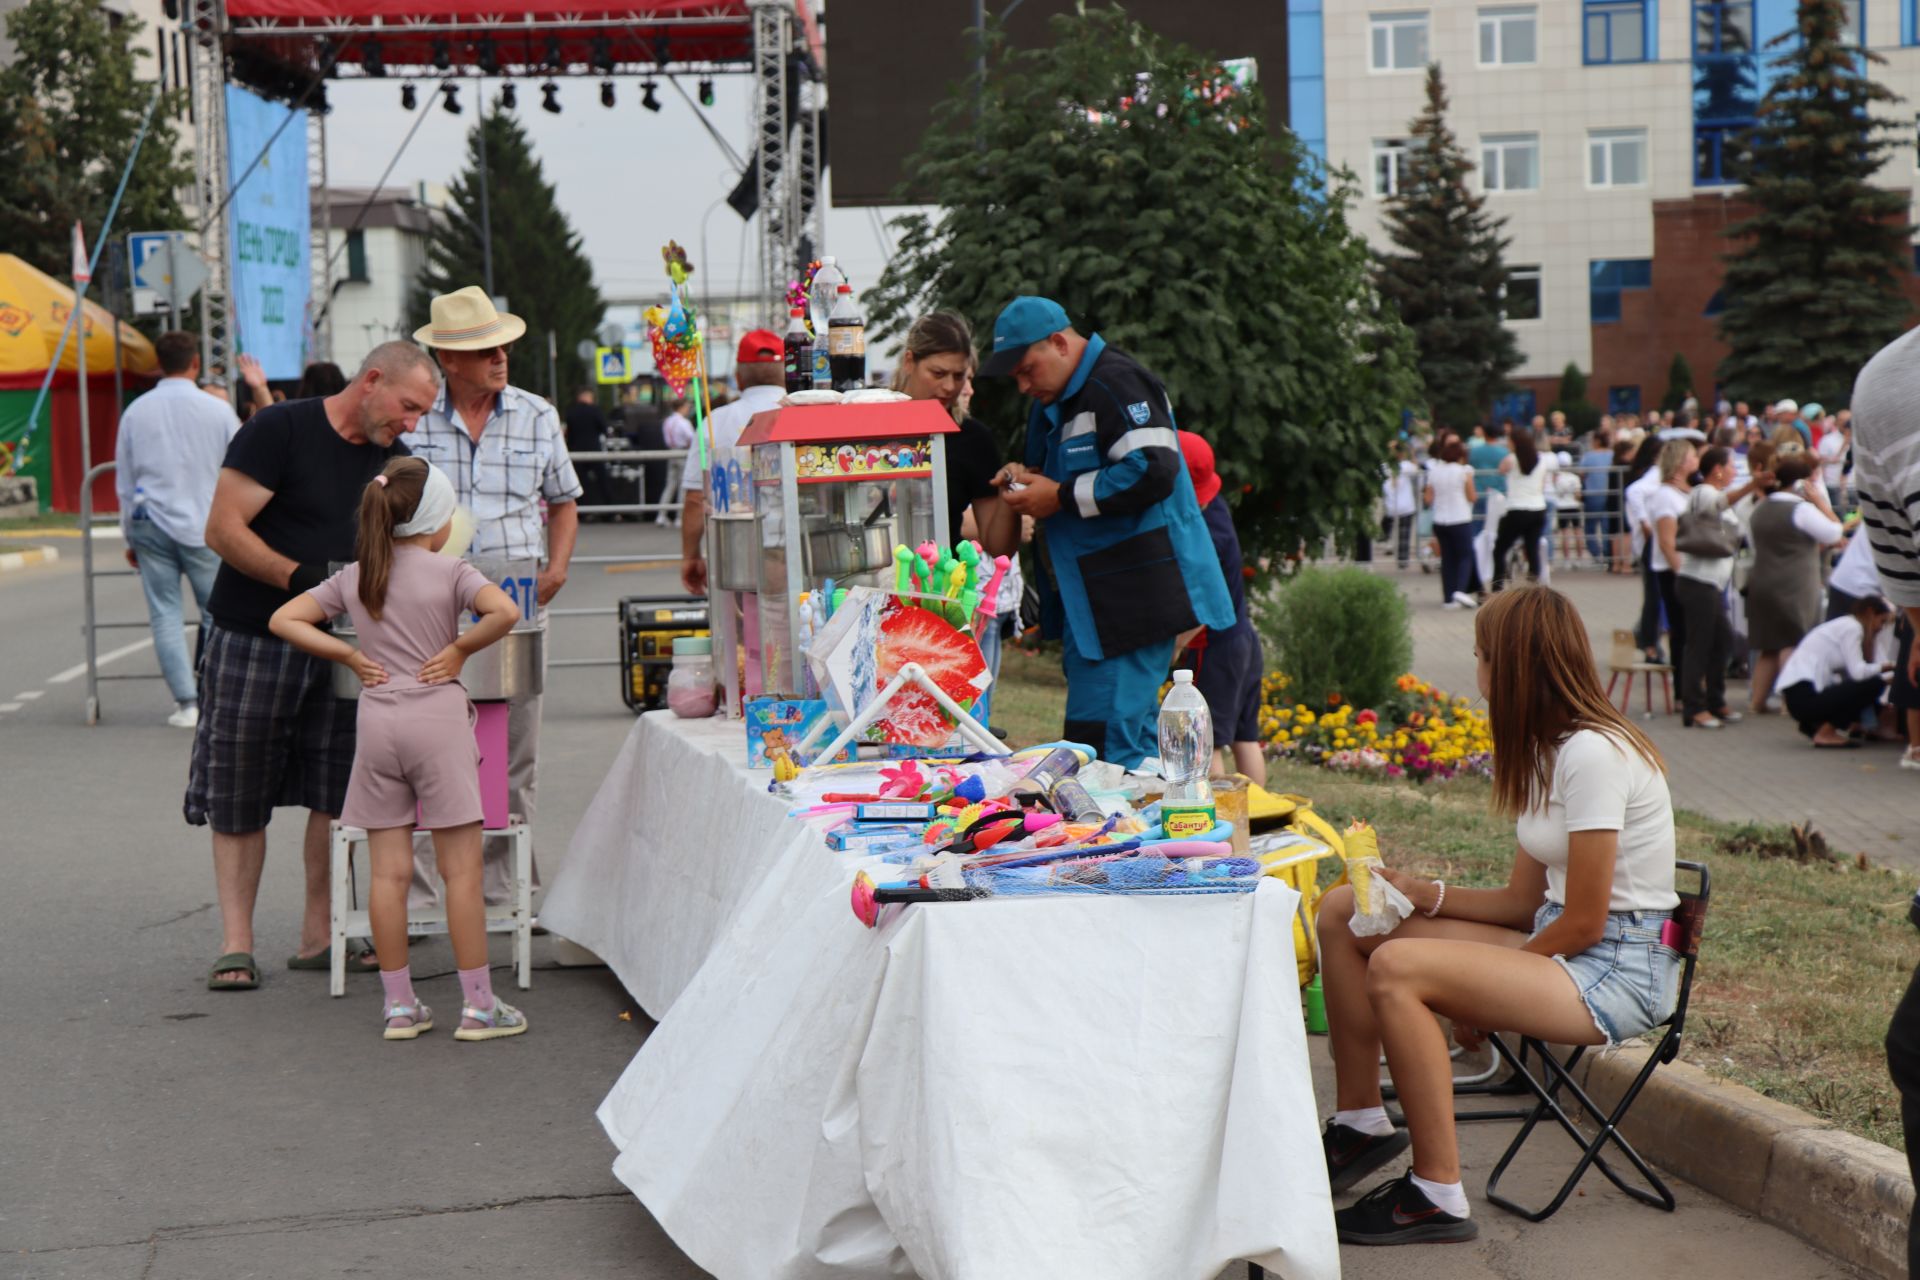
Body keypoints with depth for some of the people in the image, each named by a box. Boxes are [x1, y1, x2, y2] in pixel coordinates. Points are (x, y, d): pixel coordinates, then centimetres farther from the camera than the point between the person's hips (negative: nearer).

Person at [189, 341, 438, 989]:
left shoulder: (393, 458, 8)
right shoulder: (281, 429, -11)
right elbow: (223, 529, -15)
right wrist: (302, 578, -25)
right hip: (251, 642, -5)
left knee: (337, 793, 2)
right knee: (238, 800, 1)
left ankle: (318, 936, 11)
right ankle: (235, 942, 6)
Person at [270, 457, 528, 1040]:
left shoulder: (352, 578, 8)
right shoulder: (450, 572, -5)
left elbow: (284, 620, 9)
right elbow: (505, 611, -21)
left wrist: (349, 656, 8)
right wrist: (460, 648, -6)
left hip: (376, 720, 4)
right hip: (438, 717, -4)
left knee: (389, 871, 7)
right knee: (461, 868, 1)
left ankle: (399, 1004, 11)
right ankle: (478, 1004, 4)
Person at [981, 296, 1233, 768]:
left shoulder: (1116, 385, -13)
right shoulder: (1054, 401, 19)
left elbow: (1153, 471, -25)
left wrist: (1060, 497, -18)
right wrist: (1025, 478, 7)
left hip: (1129, 599, -11)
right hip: (1094, 602, 11)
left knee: (1101, 735, -14)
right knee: (1134, 733, 12)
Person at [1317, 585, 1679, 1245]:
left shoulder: (1591, 754, -18)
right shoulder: (1549, 750, 13)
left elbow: (1584, 923, -19)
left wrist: (1484, 999, -9)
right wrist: (1423, 893, 0)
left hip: (1620, 970, -10)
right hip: (1557, 943, 10)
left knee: (1396, 968, -28)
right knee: (1346, 912, 5)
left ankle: (1438, 1195, -21)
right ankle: (1361, 1120, 12)